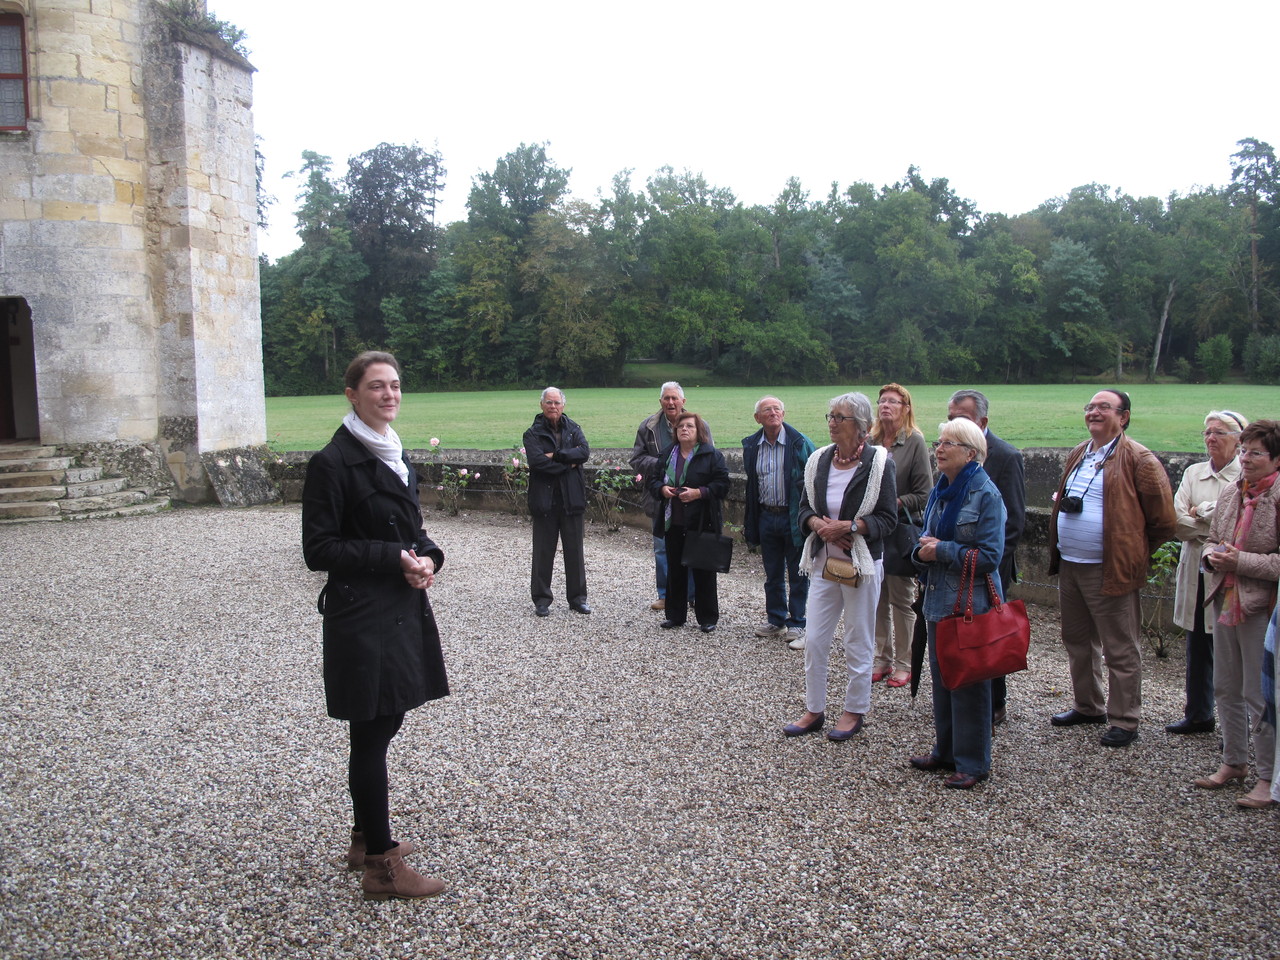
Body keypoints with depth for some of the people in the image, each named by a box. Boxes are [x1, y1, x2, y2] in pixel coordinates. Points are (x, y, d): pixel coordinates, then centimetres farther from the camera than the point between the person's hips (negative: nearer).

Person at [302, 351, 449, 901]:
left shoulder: (395, 455, 13)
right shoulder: (333, 462, -12)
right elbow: (319, 549, -14)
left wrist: (427, 556, -2)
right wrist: (395, 559, -19)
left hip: (404, 610, 8)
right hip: (362, 618, -8)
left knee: (383, 728, 17)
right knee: (372, 736, 0)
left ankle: (366, 839, 32)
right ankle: (381, 866, 11)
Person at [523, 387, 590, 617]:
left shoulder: (573, 429, 9)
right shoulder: (533, 433, 0)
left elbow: (584, 451, -9)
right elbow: (536, 460, -17)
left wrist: (556, 455, -16)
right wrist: (568, 462, -12)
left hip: (571, 499, 2)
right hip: (544, 500, -2)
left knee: (574, 550, 8)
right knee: (543, 552, 5)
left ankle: (578, 597, 19)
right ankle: (541, 599, 16)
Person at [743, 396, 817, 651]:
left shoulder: (800, 444, -10)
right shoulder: (751, 446, 4)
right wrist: (749, 520, 12)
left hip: (794, 517, -5)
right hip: (766, 517, 5)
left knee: (798, 575, 4)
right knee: (772, 575, 15)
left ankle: (797, 625, 15)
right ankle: (776, 620, 29)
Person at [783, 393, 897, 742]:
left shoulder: (879, 463, -10)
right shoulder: (819, 460, 3)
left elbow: (887, 519, -12)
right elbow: (805, 508, 8)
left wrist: (848, 526, -23)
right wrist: (819, 524, -13)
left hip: (862, 565, -4)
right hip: (823, 563, 4)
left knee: (858, 644, 8)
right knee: (814, 641, 7)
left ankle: (855, 711, 25)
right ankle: (814, 710, 22)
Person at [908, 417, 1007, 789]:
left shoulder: (985, 494, -14)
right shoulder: (941, 491, 10)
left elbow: (990, 555, -18)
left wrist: (942, 550, -16)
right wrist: (923, 551, -5)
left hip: (971, 602, -8)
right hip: (939, 599, 8)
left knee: (968, 682, 1)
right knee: (941, 677, 15)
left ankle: (973, 763, 14)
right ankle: (945, 751, 29)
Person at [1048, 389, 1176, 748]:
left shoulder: (1138, 459, -10)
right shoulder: (1077, 455, 12)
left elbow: (1163, 520, -7)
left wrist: (1135, 554, 0)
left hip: (1110, 570, -8)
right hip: (1069, 566, 8)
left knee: (1120, 651, 1)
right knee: (1077, 641, 18)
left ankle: (1124, 721, 12)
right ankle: (1088, 706, 33)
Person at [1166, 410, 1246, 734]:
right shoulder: (1193, 473, 9)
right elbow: (1177, 521, 1)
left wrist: (1201, 512, -8)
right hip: (1196, 571, 5)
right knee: (1198, 646, 13)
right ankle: (1198, 715, 26)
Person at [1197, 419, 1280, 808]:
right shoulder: (1231, 493, 8)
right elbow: (1211, 540, 18)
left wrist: (1242, 561, -19)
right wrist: (1212, 554, -3)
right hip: (1225, 601, 7)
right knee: (1226, 689, 16)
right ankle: (1234, 762, 31)